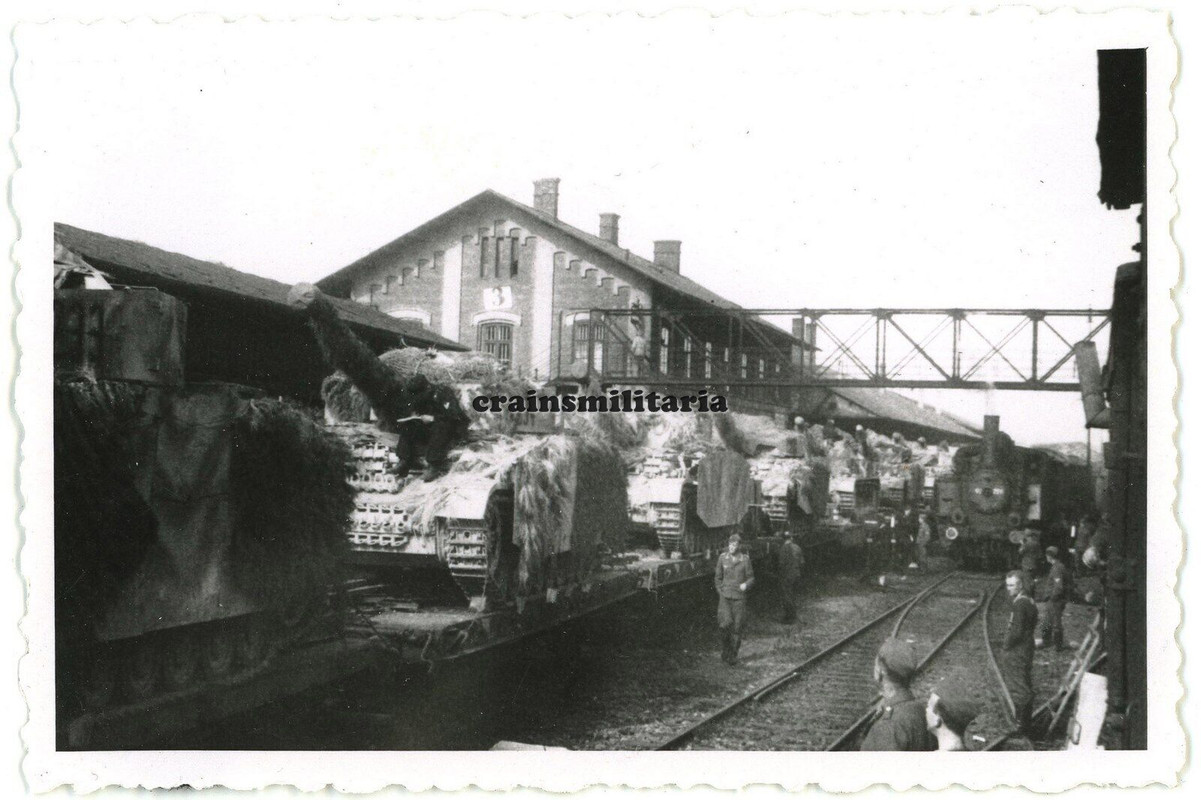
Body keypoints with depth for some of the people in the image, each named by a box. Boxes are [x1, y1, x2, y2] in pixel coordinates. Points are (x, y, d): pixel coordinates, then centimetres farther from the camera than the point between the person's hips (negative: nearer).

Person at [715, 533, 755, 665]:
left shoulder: (745, 559, -3)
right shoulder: (722, 558, 2)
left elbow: (751, 577, 5)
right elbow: (718, 577, 13)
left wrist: (746, 584, -15)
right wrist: (720, 591, 5)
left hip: (739, 596, 0)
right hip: (725, 595, 0)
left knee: (737, 627, 0)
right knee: (726, 623, -16)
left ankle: (733, 655, 16)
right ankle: (725, 649, 7)